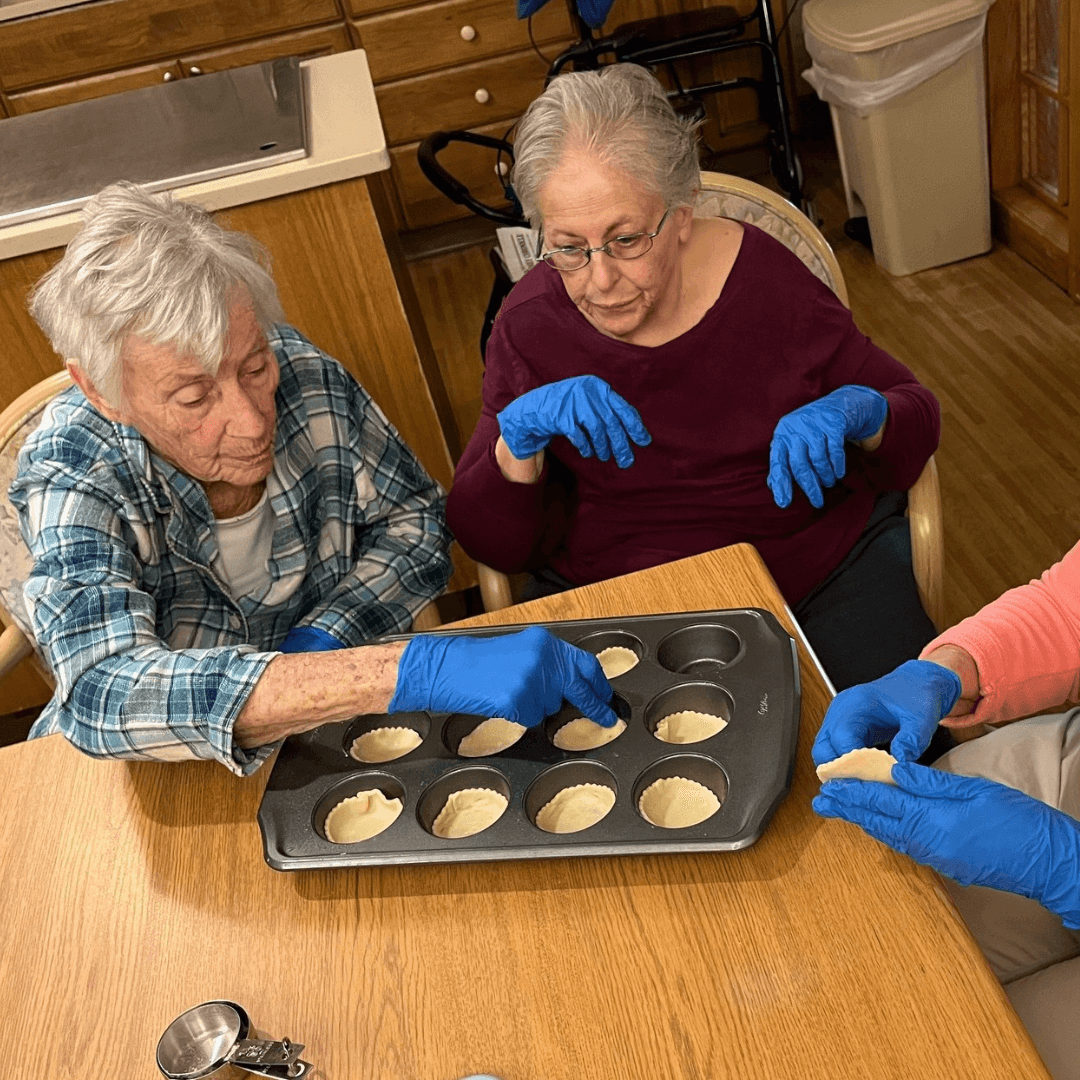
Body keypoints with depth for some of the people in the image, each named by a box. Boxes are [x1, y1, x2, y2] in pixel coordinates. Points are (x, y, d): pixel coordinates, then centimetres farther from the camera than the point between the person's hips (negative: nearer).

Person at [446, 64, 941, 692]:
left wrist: (851, 412, -20)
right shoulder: (532, 325, -5)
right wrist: (519, 435, -23)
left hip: (826, 565, 1)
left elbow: (918, 414, 4)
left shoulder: (762, 275, -6)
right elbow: (490, 545, -3)